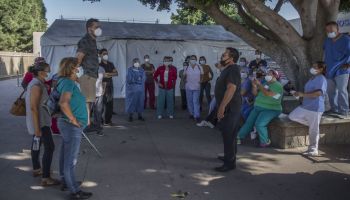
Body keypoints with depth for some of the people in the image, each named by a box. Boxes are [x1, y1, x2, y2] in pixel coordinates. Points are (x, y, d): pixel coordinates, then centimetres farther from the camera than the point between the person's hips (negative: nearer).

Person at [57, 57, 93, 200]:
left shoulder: (66, 81, 9)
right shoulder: (68, 82, -19)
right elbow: (63, 102, -35)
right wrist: (73, 119, -24)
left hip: (67, 124, 10)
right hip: (72, 126, -10)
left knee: (65, 155, 21)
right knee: (71, 159, -1)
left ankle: (66, 182, 37)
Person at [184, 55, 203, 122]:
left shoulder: (199, 68, -2)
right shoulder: (187, 68, 2)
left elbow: (201, 75, 11)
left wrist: (199, 81, 3)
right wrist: (186, 80, 4)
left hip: (196, 87, -2)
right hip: (188, 87, 2)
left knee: (196, 102, -11)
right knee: (190, 101, 8)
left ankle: (197, 116, -12)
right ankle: (192, 114, 23)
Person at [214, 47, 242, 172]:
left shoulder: (233, 70, -17)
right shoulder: (228, 69, 16)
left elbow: (231, 89, -28)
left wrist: (222, 107, -30)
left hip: (229, 108, -11)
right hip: (227, 107, 11)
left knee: (228, 135, -6)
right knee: (228, 134, 18)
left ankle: (230, 163, 2)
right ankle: (229, 156, 31)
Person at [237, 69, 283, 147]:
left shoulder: (277, 85, -8)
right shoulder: (265, 84, 16)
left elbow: (268, 94, -24)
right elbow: (255, 93, 14)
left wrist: (259, 85, -21)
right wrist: (254, 86, -5)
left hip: (271, 109, -7)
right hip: (258, 107, 7)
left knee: (259, 124, -25)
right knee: (249, 122, -2)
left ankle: (265, 142, -8)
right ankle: (239, 137, 6)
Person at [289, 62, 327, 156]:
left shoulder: (321, 79, -13)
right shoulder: (312, 78, 17)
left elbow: (318, 93, -28)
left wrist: (303, 94, -29)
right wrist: (299, 94, 15)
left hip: (315, 109, -9)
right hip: (305, 106, 10)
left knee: (313, 130, -3)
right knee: (292, 116, 2)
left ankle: (313, 149, 8)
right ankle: (312, 124, 12)